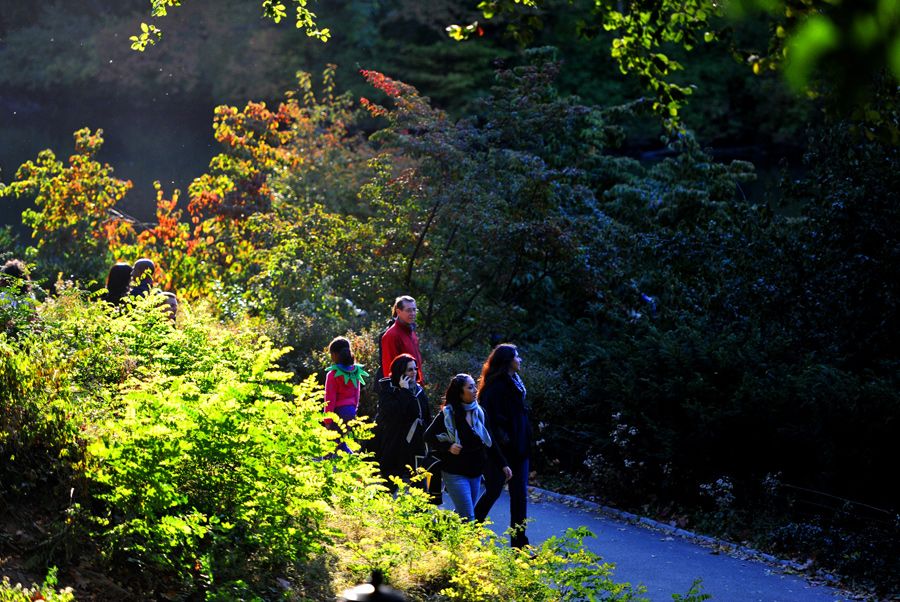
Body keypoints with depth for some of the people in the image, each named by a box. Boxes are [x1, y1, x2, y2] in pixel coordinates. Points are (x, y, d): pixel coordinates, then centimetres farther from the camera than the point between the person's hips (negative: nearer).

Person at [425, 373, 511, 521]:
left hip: (475, 473, 6)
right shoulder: (447, 415, -11)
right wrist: (448, 447, -19)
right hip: (455, 474, -6)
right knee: (468, 517, -11)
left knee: (461, 515, 13)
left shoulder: (479, 412, 5)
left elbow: (489, 442, 12)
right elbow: (428, 436, -7)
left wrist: (502, 465, 10)